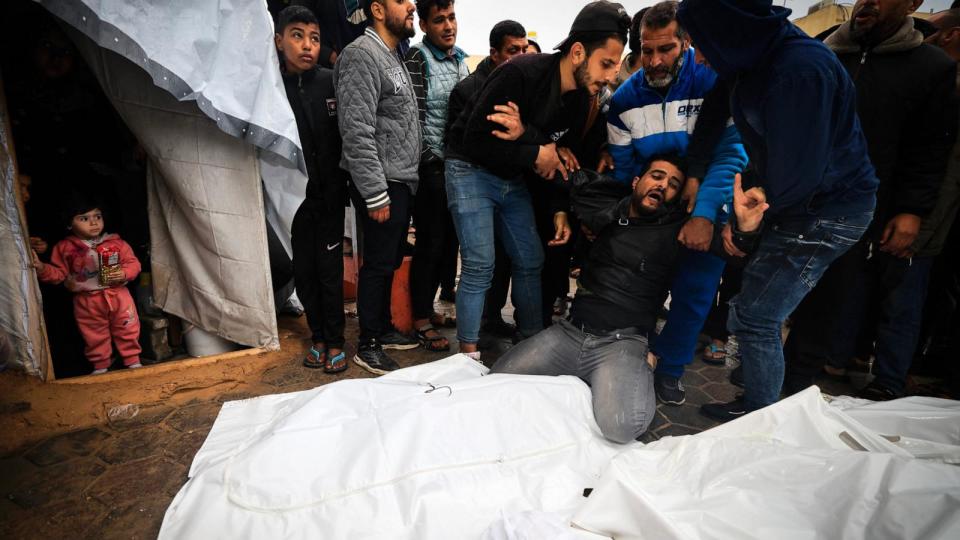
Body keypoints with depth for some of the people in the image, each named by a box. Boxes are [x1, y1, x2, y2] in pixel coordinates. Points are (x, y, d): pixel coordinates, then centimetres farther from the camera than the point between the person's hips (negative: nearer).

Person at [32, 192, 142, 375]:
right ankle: (100, 366, 31)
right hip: (87, 301, 1)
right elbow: (58, 273, 3)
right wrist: (42, 268, -16)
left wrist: (123, 273, -20)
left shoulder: (116, 243, -4)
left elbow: (133, 263, -2)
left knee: (128, 331, 9)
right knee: (95, 336, 14)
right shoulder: (65, 247, -2)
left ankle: (133, 360, 26)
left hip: (118, 295, 0)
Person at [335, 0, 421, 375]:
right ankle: (368, 346, 13)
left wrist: (408, 179, 15)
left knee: (391, 262, 15)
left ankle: (384, 329, 30)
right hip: (380, 184, -9)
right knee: (378, 264, -1)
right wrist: (376, 195, -21)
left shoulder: (393, 56, 18)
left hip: (403, 181, 9)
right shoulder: (362, 55, -12)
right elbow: (357, 131, -20)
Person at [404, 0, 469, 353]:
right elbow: (415, 119, -14)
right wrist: (430, 163, -15)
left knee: (447, 240, 12)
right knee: (431, 242, -3)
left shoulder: (460, 58, 14)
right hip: (432, 166, -7)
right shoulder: (417, 59, -8)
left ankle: (428, 305, 28)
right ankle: (421, 321, 10)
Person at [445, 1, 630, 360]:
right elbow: (475, 141, -25)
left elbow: (559, 149, 10)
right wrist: (535, 155, -21)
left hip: (513, 180, 7)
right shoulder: (520, 74, -25)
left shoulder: (582, 96, -2)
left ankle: (533, 342, 24)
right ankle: (468, 355, 3)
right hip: (471, 171, -7)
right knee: (480, 267, -10)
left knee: (530, 261, 8)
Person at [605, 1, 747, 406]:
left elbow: (730, 152, -23)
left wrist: (704, 214, -34)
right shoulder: (625, 98, -6)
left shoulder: (716, 81, -16)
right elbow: (621, 169, -2)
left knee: (694, 292, 0)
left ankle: (670, 368, 21)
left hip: (705, 206, -2)